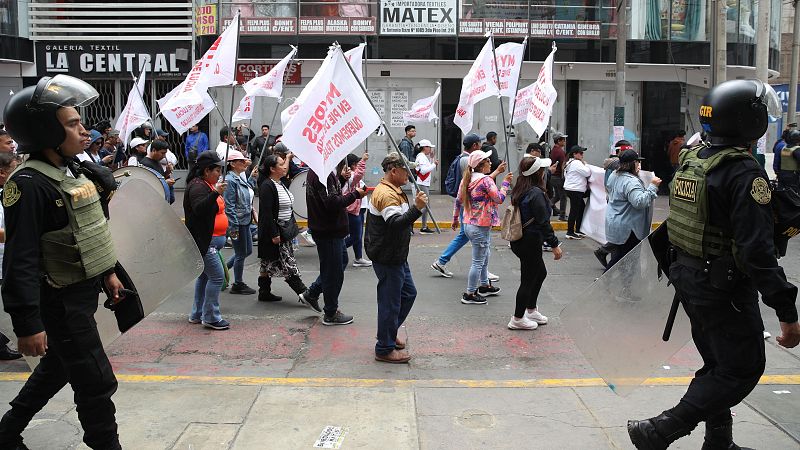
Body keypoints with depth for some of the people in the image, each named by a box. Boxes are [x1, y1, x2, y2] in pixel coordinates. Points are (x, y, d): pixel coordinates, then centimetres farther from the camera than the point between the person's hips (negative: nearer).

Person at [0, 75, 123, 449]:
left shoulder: (71, 171, 7)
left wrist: (108, 272, 22)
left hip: (84, 291, 10)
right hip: (60, 301, -10)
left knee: (58, 366, 25)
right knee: (97, 382, -2)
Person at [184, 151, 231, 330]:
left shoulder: (207, 185, 17)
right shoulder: (198, 186, -15)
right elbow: (199, 209, -31)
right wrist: (216, 193, -38)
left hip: (210, 240, 11)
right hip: (204, 241, -11)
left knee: (205, 276, 16)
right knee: (217, 276, -11)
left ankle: (197, 314, 25)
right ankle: (211, 317, -5)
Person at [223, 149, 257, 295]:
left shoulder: (240, 178, 10)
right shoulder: (230, 180, -18)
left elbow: (247, 190, 28)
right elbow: (229, 205, -21)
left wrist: (253, 178, 16)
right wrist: (234, 227, -22)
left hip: (245, 221, 9)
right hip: (237, 223, -9)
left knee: (247, 251, 18)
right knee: (241, 254, 3)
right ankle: (238, 285, 17)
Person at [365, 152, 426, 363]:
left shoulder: (394, 191, 14)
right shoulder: (386, 194, -21)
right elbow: (395, 224, -35)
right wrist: (416, 208, -41)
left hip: (397, 256, 11)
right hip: (387, 259, -11)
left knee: (408, 293, 21)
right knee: (390, 303, -1)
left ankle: (389, 333, 35)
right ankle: (385, 349, 11)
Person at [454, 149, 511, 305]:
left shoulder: (468, 179, 7)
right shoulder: (486, 180, -19)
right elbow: (499, 198, -16)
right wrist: (506, 182, -4)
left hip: (469, 225, 10)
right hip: (481, 227, -10)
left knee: (485, 256, 25)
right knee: (478, 261, -1)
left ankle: (484, 286, 37)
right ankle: (469, 295, 4)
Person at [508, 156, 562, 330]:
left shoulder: (520, 190, 5)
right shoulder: (536, 193, -22)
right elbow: (543, 222, -21)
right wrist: (554, 245, -15)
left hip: (520, 241, 10)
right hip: (530, 243, -10)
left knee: (540, 273, 24)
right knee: (529, 280, 4)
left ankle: (531, 310, 36)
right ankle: (518, 319, 15)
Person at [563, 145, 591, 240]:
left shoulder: (570, 162, 17)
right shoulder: (577, 163, -15)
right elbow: (587, 173, -19)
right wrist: (585, 164, -3)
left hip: (570, 189, 11)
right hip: (575, 190, -11)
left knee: (582, 208, 16)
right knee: (574, 211, -6)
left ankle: (577, 230, 22)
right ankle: (570, 232, -2)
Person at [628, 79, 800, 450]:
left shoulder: (689, 160, 6)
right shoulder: (744, 173, -21)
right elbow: (757, 249, -26)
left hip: (689, 278, 9)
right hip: (726, 289, -9)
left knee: (719, 365, 21)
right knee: (743, 371, 3)